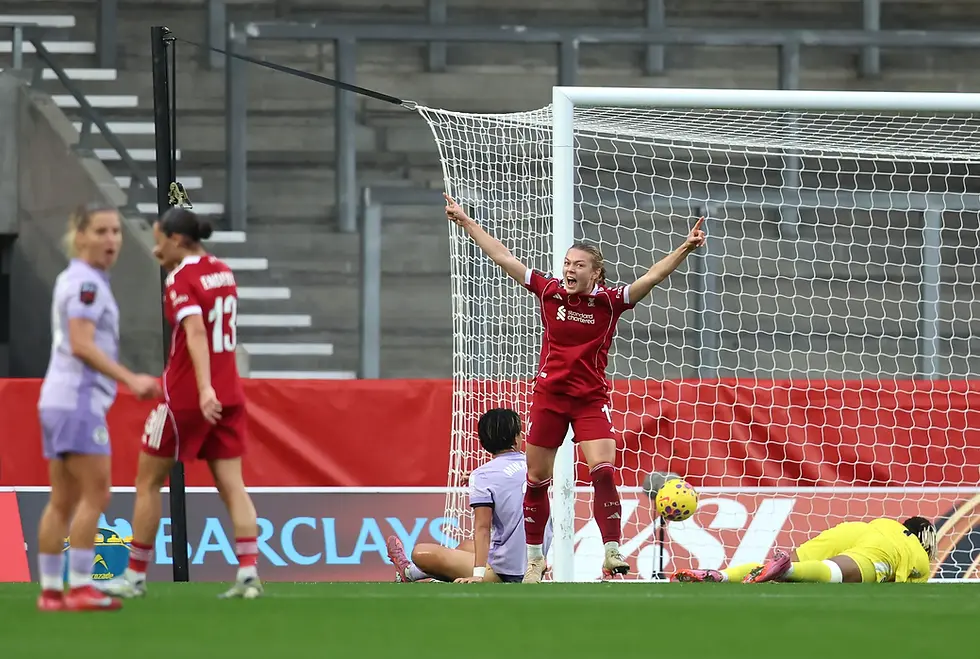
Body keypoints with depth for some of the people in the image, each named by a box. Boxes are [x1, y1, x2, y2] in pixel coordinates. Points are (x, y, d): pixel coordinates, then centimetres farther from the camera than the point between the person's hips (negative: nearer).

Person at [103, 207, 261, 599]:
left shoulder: (181, 279, -13)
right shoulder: (222, 272, 9)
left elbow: (195, 331, -27)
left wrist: (205, 388, -37)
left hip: (186, 396, -7)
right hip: (228, 395, 7)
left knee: (148, 482, 7)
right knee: (231, 484, 1)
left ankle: (135, 577, 12)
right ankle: (249, 574, -11)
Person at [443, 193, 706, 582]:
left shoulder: (609, 302, -9)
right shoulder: (548, 292, -3)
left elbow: (652, 277, -17)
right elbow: (502, 258, 4)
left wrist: (685, 249, -30)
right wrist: (465, 222, 9)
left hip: (591, 400, -3)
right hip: (548, 396, 3)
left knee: (604, 472, -18)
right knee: (536, 480, 8)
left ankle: (612, 553, -14)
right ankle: (535, 560, 20)